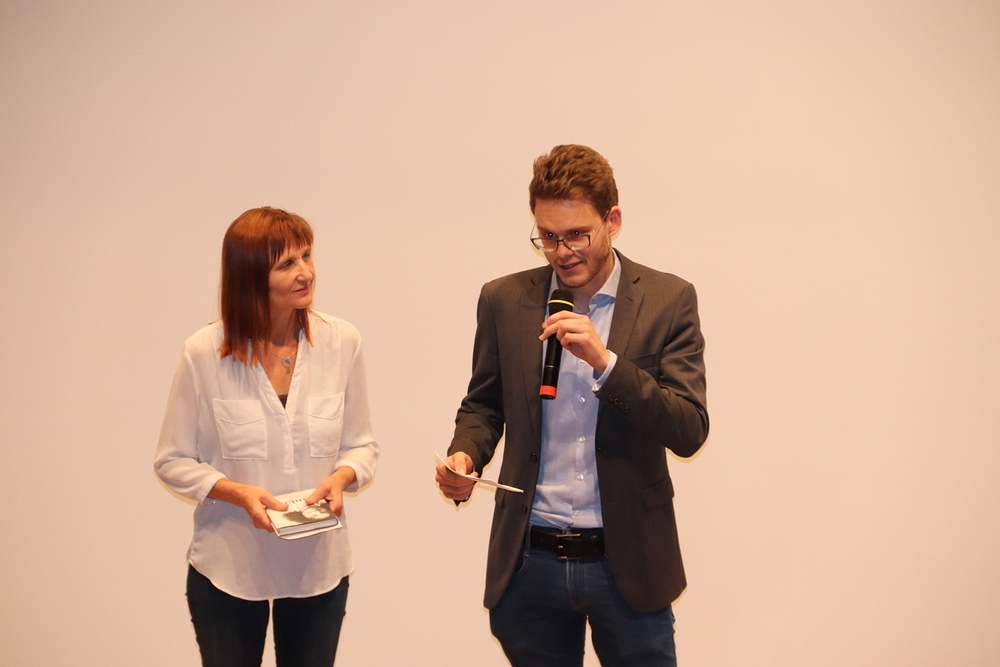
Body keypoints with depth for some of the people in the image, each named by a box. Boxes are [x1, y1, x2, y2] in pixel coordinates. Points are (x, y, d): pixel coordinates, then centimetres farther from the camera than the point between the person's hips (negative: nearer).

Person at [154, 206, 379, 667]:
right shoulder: (205, 353, -12)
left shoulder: (341, 342, -7)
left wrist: (341, 477, -18)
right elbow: (173, 461, -4)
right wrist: (238, 493, -19)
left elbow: (361, 445, 2)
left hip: (318, 565, 2)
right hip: (228, 567, -1)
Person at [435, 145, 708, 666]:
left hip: (628, 563, -2)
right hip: (529, 563, 2)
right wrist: (465, 455, -9)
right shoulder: (504, 301, 2)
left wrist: (605, 361, -23)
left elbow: (690, 432, -10)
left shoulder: (668, 301, -5)